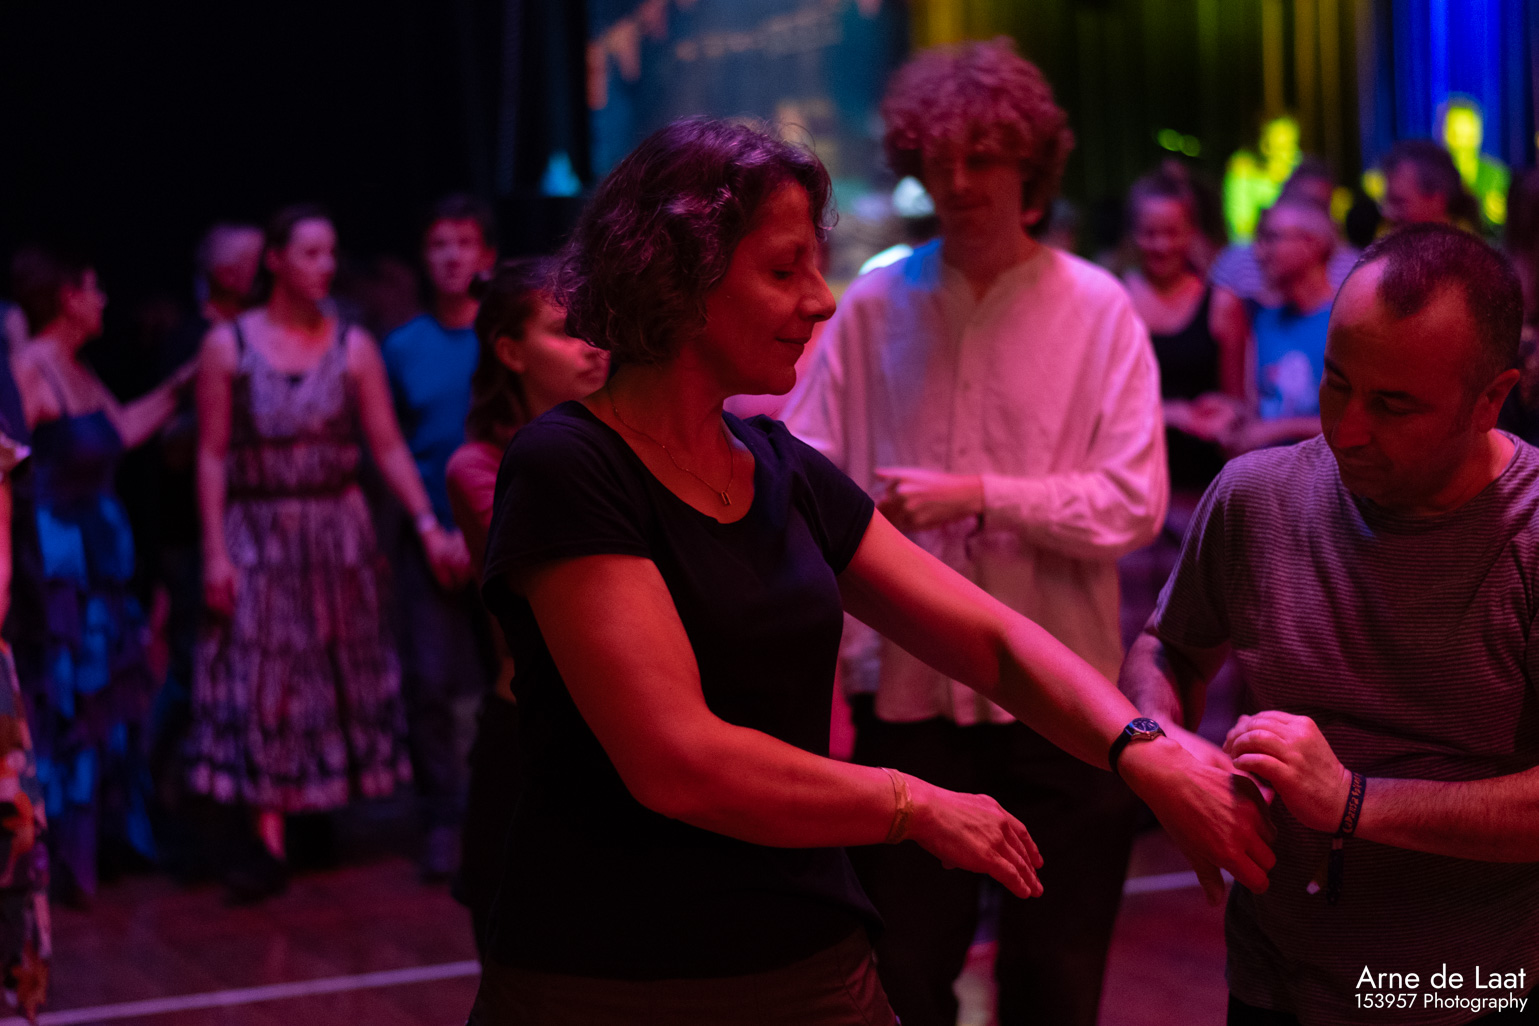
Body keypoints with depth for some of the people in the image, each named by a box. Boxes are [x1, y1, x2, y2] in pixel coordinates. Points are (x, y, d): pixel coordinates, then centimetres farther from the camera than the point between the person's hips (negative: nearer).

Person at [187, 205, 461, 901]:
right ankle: (270, 842, -2)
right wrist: (215, 550, -9)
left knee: (338, 677, 7)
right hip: (257, 531, -2)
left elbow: (388, 445, 0)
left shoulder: (353, 346, 2)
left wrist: (428, 524, -9)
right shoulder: (228, 345, -2)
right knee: (260, 680, -4)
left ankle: (324, 808, 22)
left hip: (337, 530, 2)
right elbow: (212, 455, -3)